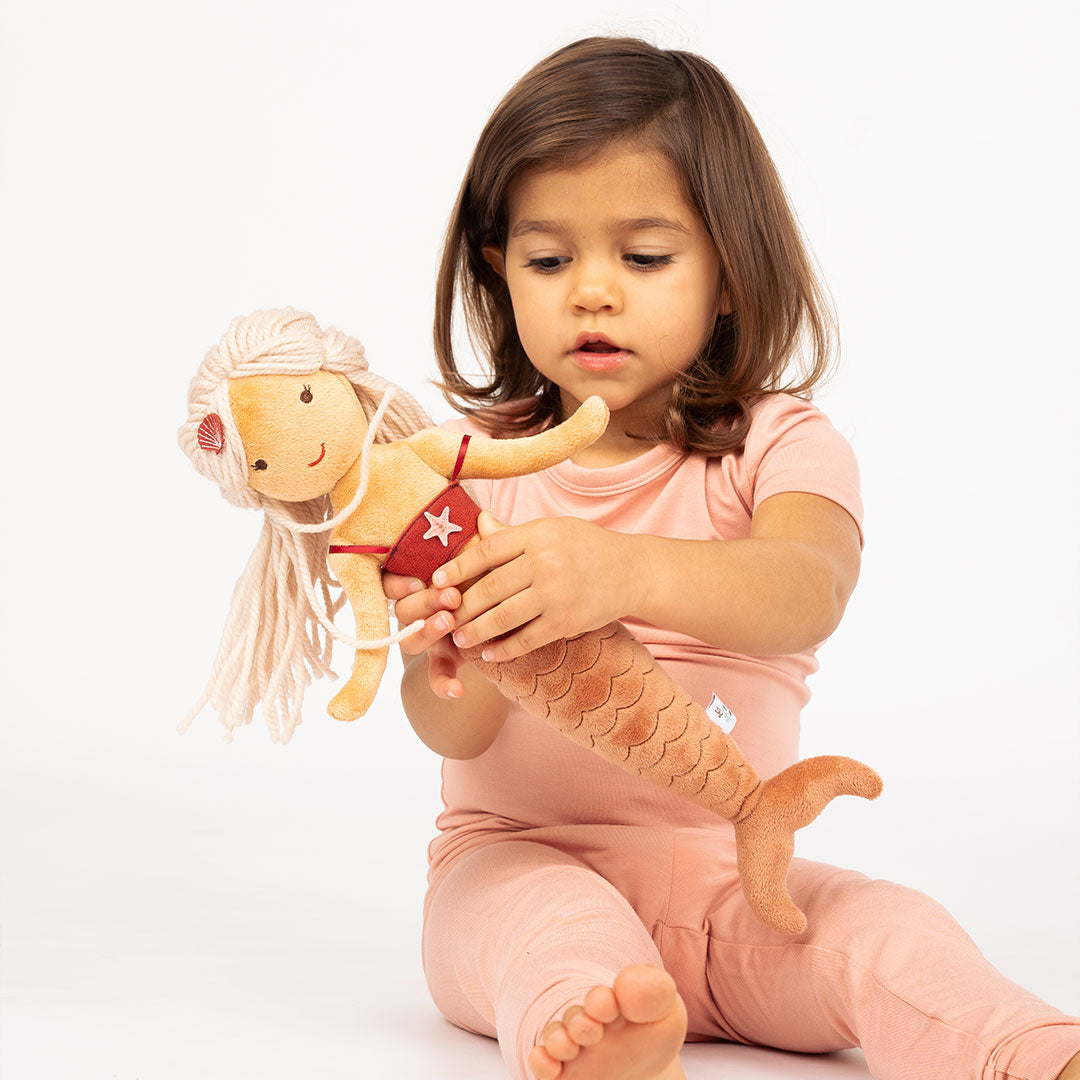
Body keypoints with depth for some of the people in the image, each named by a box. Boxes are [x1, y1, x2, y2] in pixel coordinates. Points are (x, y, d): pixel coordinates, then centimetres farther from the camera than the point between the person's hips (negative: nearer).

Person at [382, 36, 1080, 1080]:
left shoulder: (781, 445, -1)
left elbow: (806, 592, -28)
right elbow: (458, 735, -7)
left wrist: (627, 573, -50)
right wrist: (447, 673, -34)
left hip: (727, 871, 1)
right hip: (520, 857, 0)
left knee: (888, 931, -26)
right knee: (558, 924, -33)